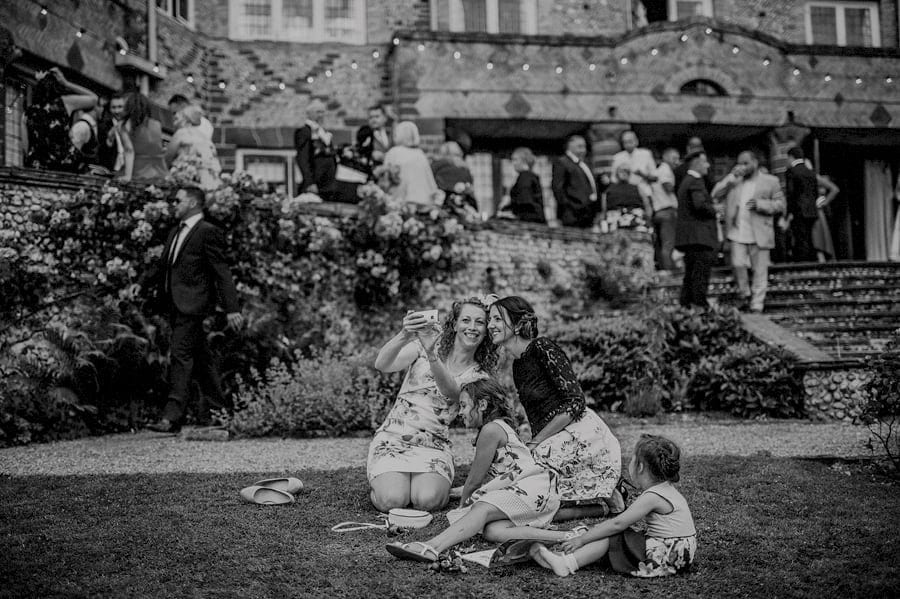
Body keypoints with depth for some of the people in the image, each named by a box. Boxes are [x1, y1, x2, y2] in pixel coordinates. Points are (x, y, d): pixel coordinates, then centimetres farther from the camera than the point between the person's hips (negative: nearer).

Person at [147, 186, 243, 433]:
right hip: (176, 305, 9)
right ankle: (219, 409, 24)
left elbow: (222, 273, -13)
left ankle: (172, 417, -12)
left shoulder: (208, 232, -9)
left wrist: (231, 309, -17)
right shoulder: (176, 232, 18)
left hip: (192, 304, -9)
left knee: (181, 356, -12)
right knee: (200, 358, 14)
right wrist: (161, 300, 17)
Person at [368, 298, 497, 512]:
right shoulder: (427, 346, 2)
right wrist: (404, 335, -37)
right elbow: (381, 365, -16)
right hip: (393, 437, -1)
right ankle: (381, 482, 9)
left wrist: (431, 354, -40)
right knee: (392, 500, -25)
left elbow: (450, 391, -20)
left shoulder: (478, 376, 5)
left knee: (428, 500, -28)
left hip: (433, 446, 1)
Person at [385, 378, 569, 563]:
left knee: (482, 508, -29)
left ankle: (433, 547, -52)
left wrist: (463, 505, 10)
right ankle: (555, 537, -31)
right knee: (491, 530, -18)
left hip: (534, 488, -9)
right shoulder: (501, 426, 25)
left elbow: (475, 479, -3)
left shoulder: (491, 429, -7)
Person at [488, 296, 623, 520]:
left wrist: (534, 443, -16)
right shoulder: (518, 365, 17)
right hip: (555, 442, 9)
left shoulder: (542, 349, -10)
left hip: (582, 437, -9)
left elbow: (575, 403, -17)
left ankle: (603, 501, 0)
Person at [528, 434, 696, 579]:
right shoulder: (667, 489, 13)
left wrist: (582, 539, -14)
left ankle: (567, 563, -17)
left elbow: (617, 524, -19)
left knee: (612, 536, -11)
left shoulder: (652, 497, -18)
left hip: (669, 556, -9)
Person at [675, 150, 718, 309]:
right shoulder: (695, 182, -12)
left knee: (691, 275, 12)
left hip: (689, 236, 10)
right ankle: (700, 305, -14)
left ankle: (686, 304, 14)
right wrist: (714, 210, -8)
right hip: (699, 235, -10)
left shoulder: (686, 182, 21)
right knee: (701, 273, -11)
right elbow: (700, 205, -25)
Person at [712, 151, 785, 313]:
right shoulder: (734, 182, 15)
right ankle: (745, 295, 13)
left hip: (759, 235, -2)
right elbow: (715, 195, 4)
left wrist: (760, 204, -14)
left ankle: (757, 304, 7)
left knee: (759, 271, 0)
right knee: (737, 265, -9)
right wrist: (732, 177, -4)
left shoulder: (770, 181, 6)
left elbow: (780, 204, 2)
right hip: (737, 233, 2)